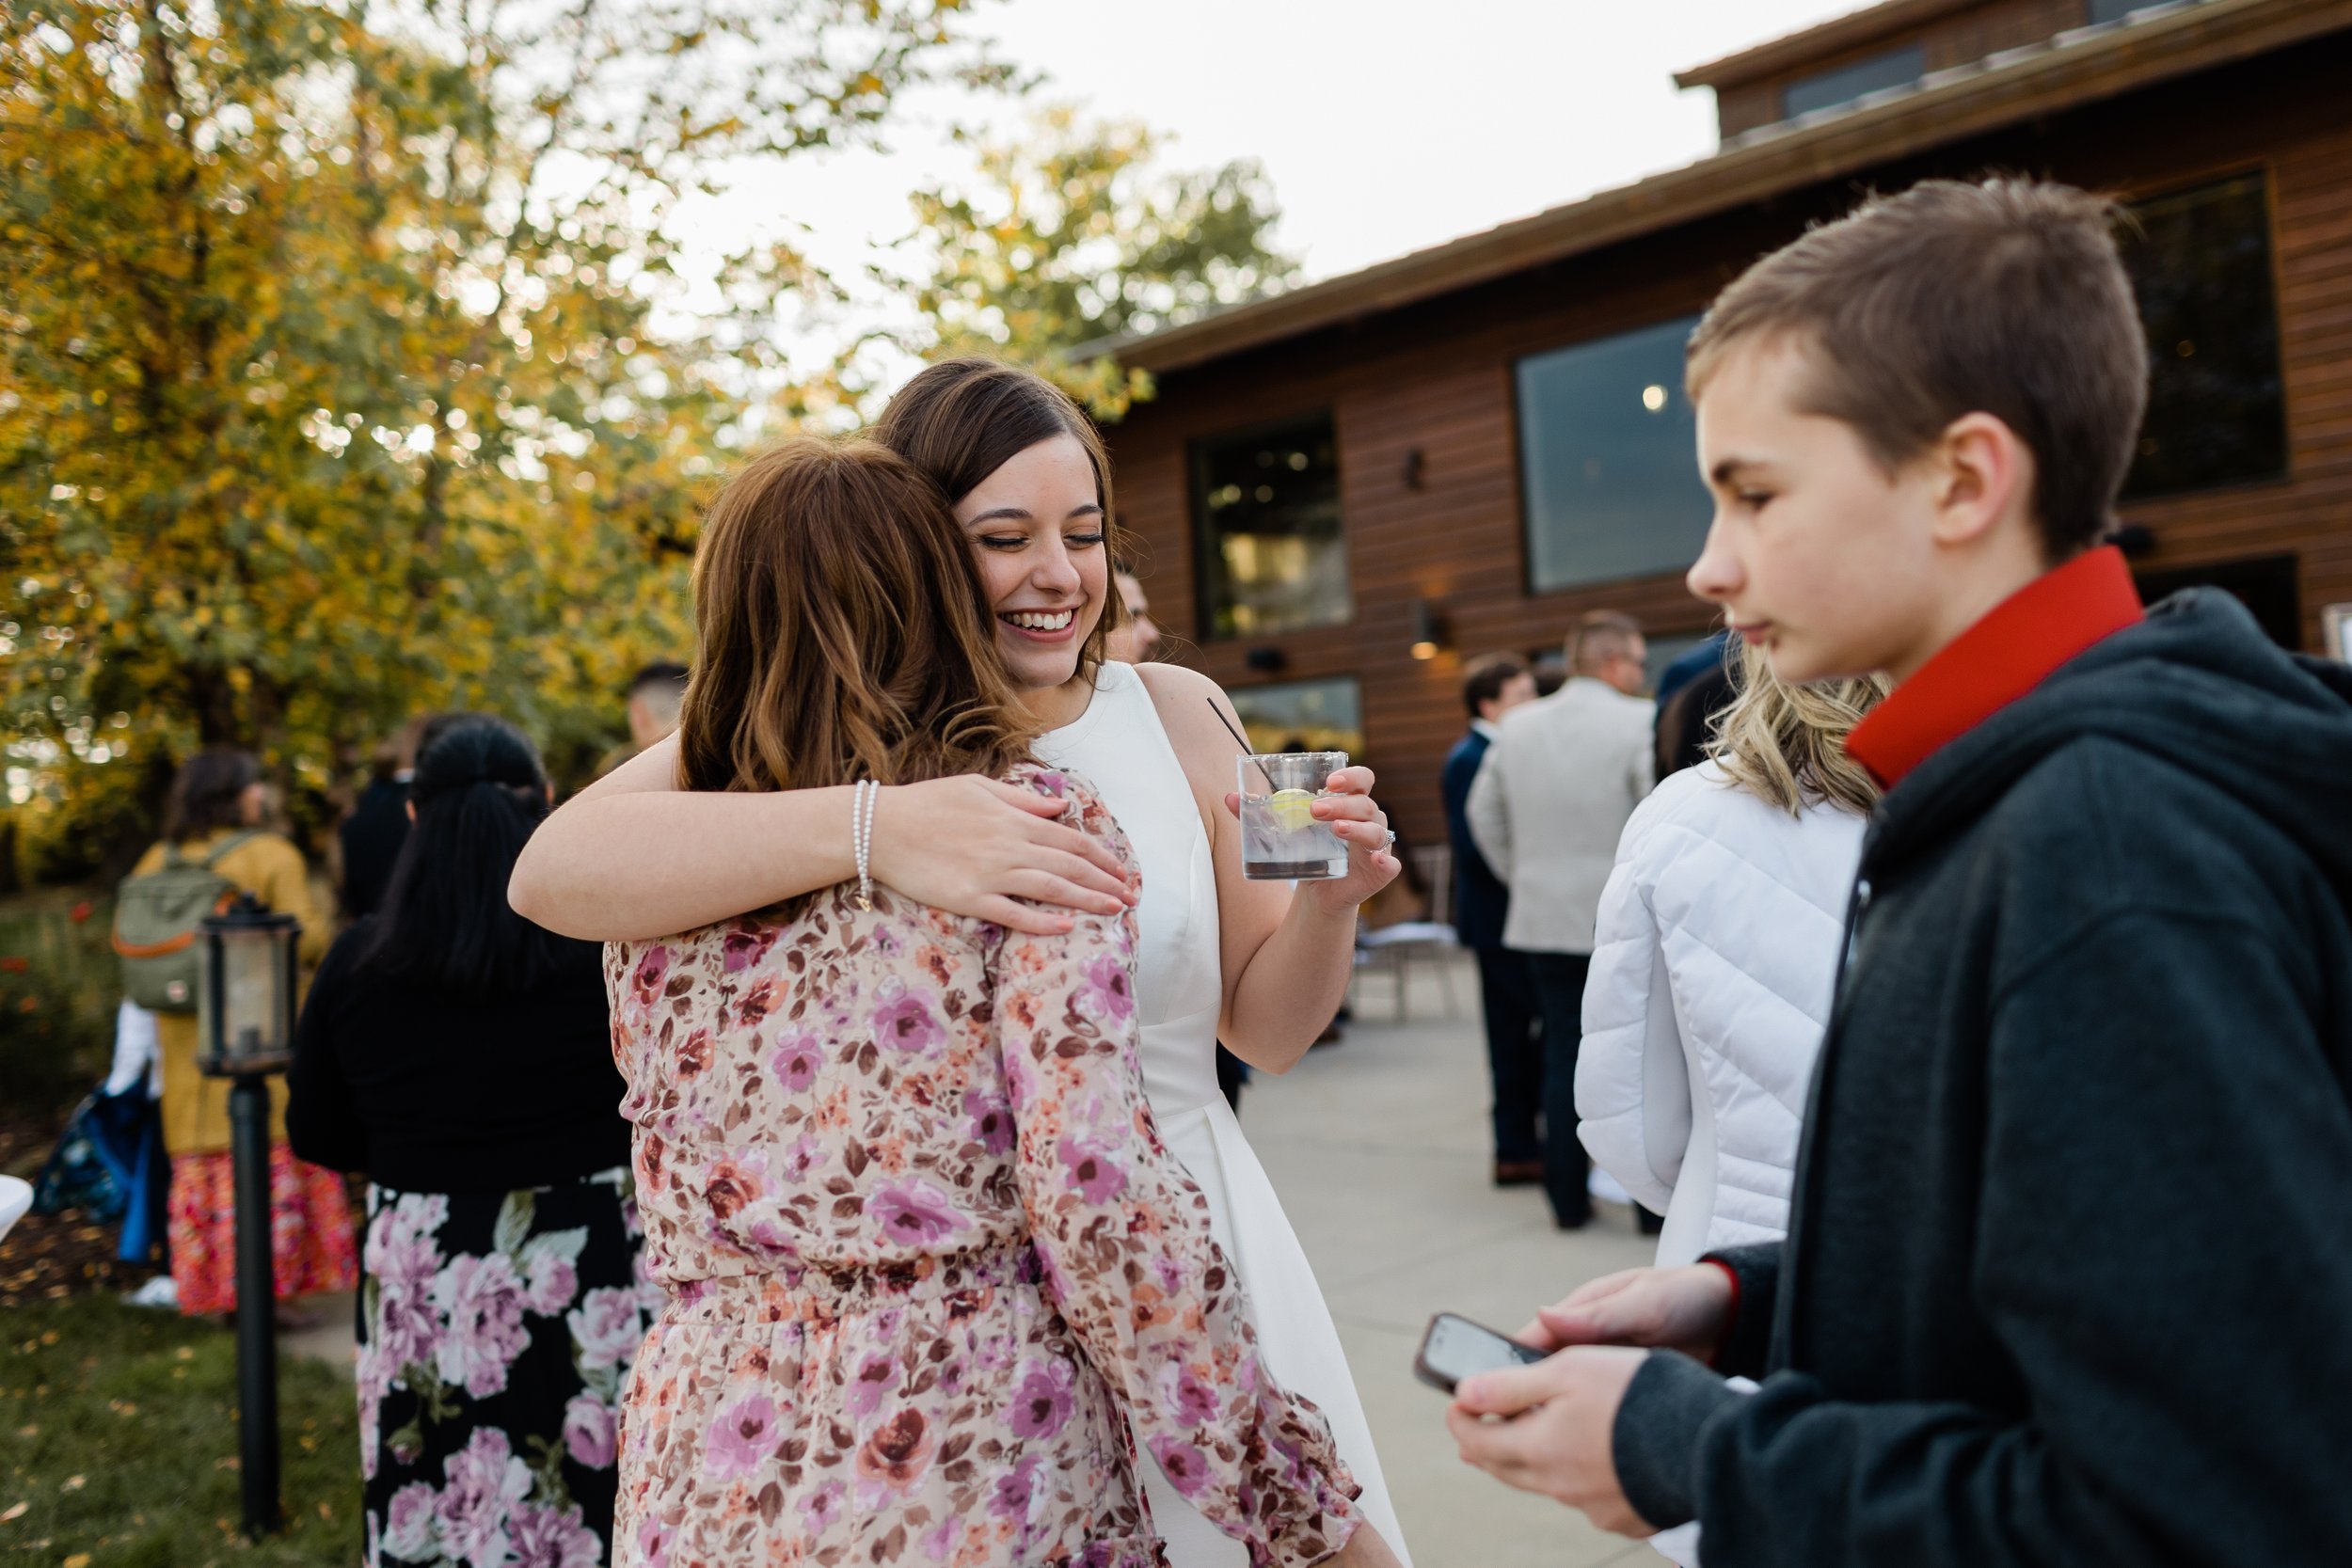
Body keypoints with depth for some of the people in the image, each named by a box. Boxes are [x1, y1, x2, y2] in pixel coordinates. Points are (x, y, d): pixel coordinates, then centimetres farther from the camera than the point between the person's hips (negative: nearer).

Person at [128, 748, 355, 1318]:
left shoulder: (154, 864, 8)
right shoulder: (272, 855, -9)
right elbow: (307, 937, -14)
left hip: (189, 1041, 5)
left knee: (201, 1163, 11)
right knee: (273, 1157, 1)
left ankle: (207, 1289, 16)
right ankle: (269, 1288, 1)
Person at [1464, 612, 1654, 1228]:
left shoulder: (1516, 726, 6)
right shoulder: (1638, 722, -11)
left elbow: (1482, 813, 13)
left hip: (1543, 919, 5)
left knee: (1563, 1056, 11)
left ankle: (1568, 1196, 16)